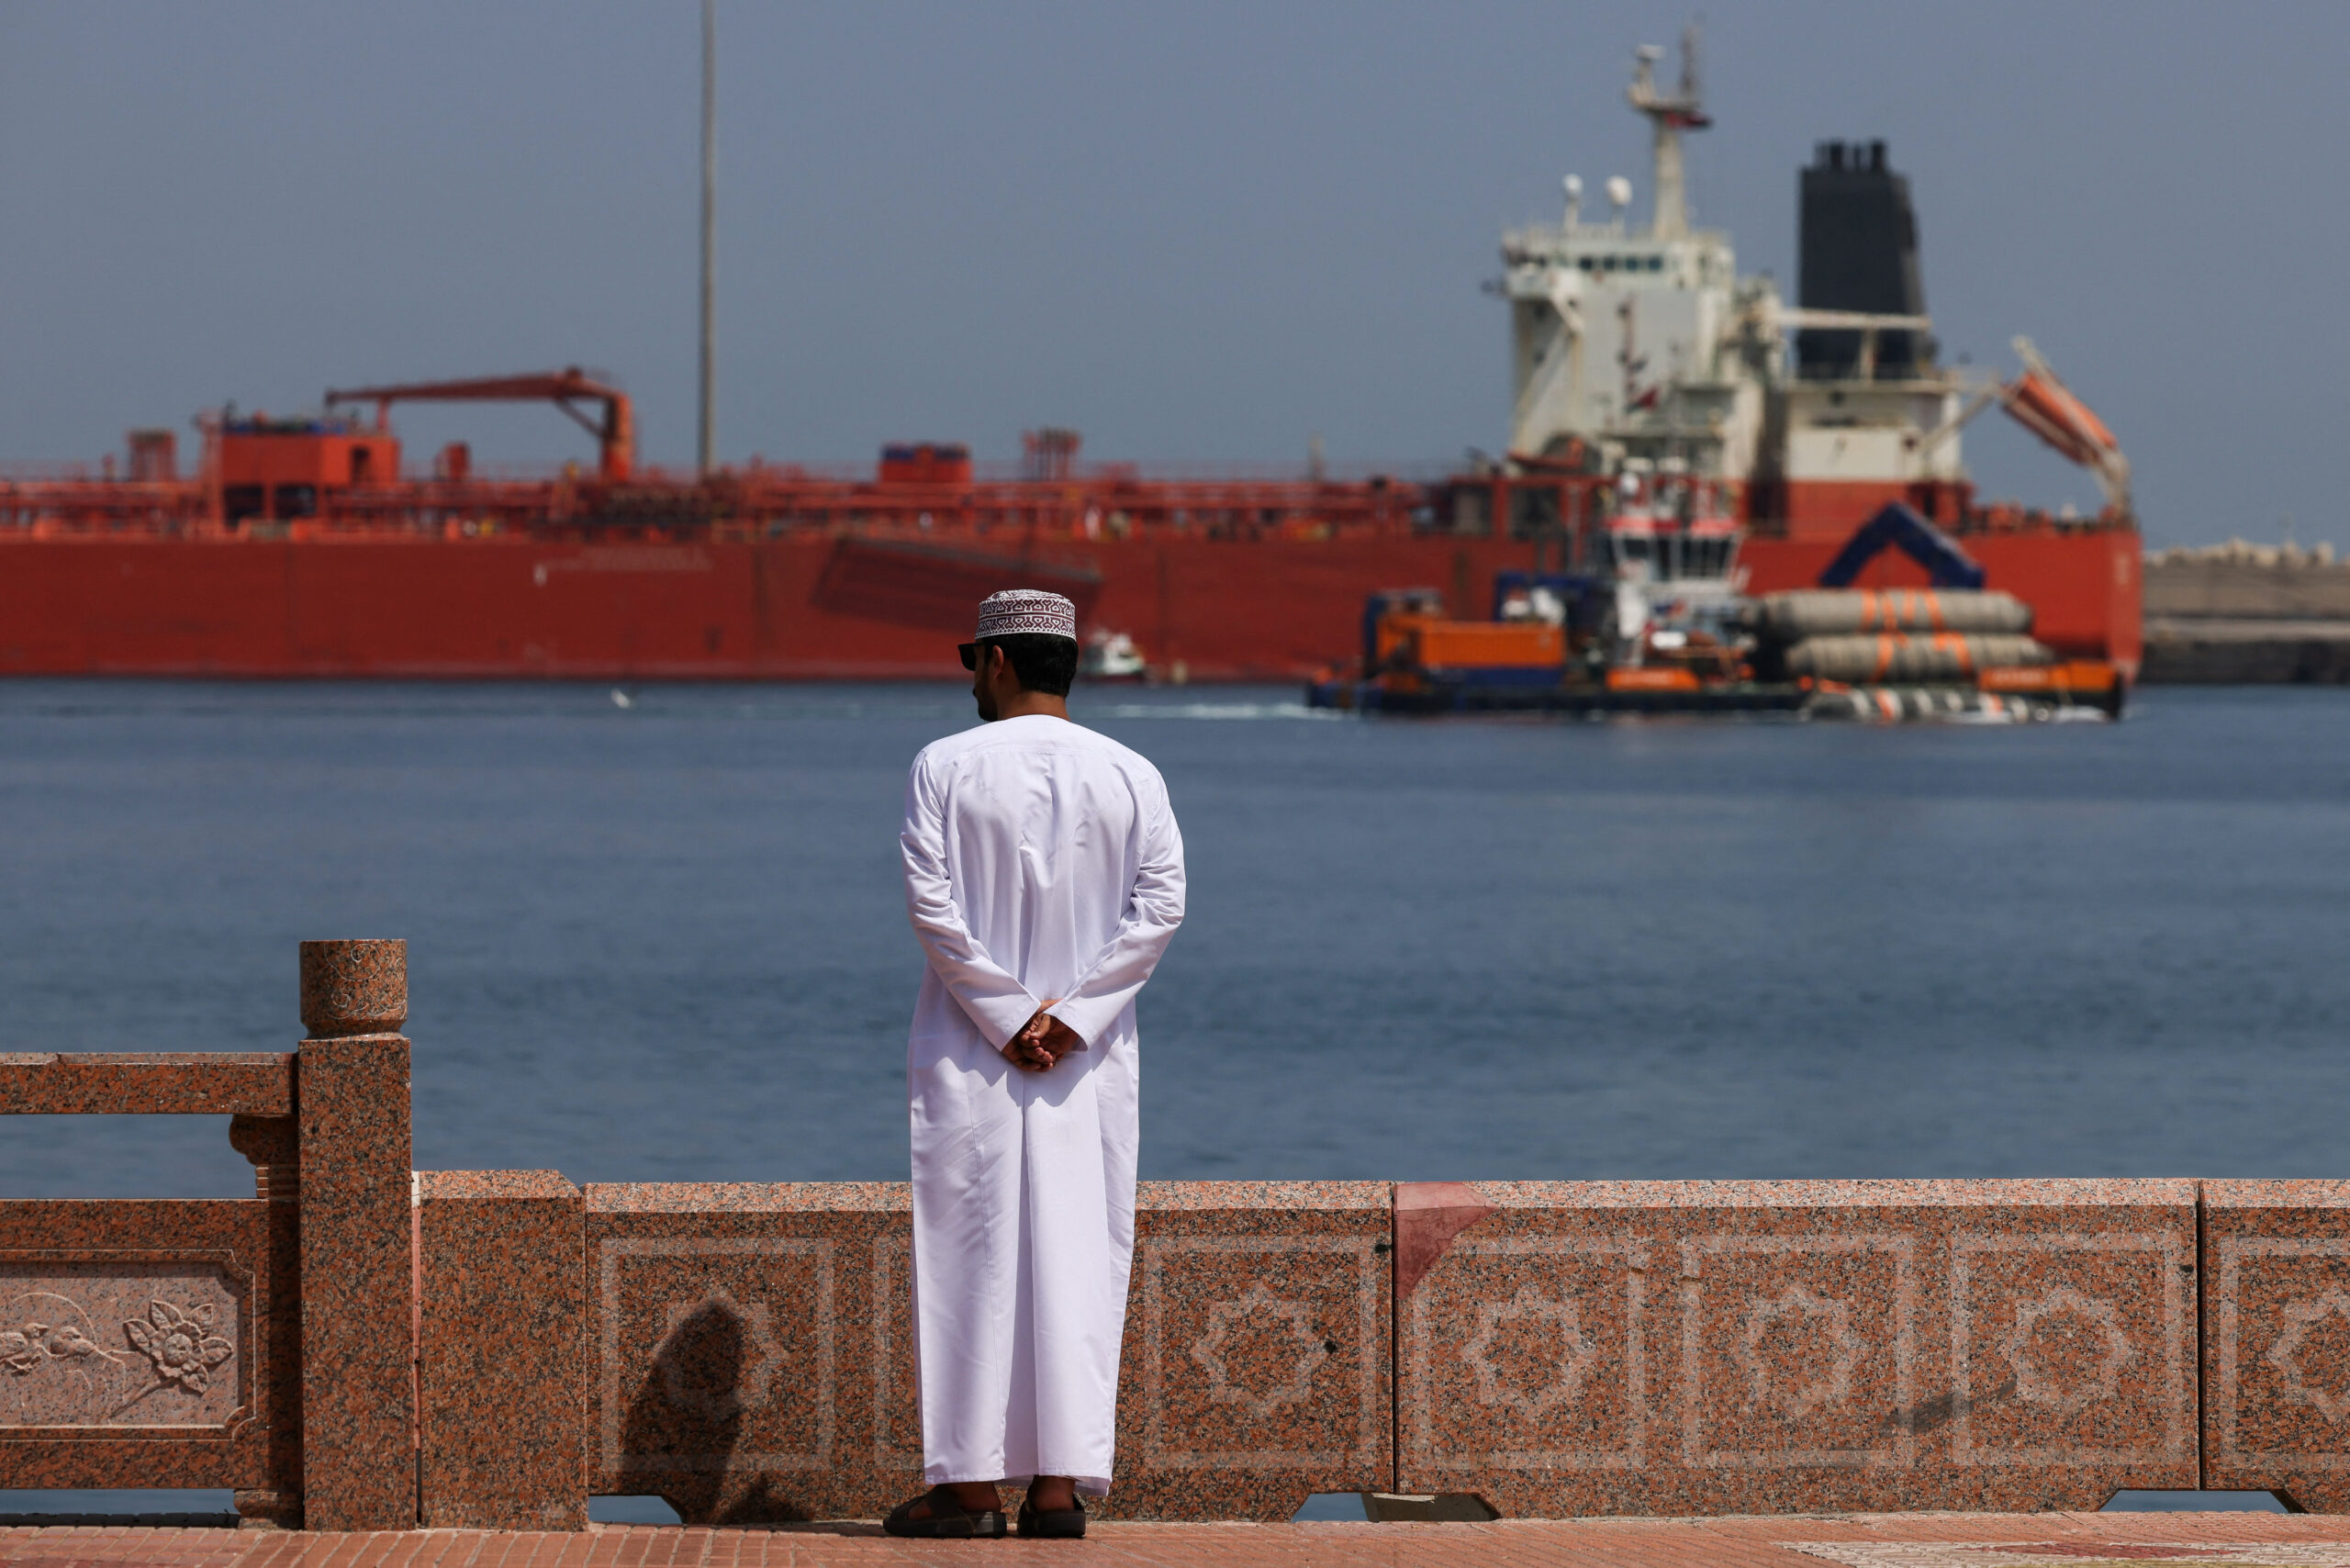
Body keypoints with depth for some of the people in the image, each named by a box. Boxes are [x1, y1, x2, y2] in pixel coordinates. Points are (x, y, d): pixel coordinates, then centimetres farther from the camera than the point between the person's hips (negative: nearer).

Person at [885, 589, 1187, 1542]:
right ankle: (1062, 1481, -1)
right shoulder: (1131, 777, 2)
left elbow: (931, 904, -12)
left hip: (969, 1058, -2)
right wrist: (1070, 1015, -7)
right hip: (1091, 1064, 2)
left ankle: (970, 1482, 1)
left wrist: (1006, 1018, -7)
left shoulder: (944, 768, -5)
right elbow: (1159, 906, -5)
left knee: (969, 1259, 2)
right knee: (1077, 1260, 3)